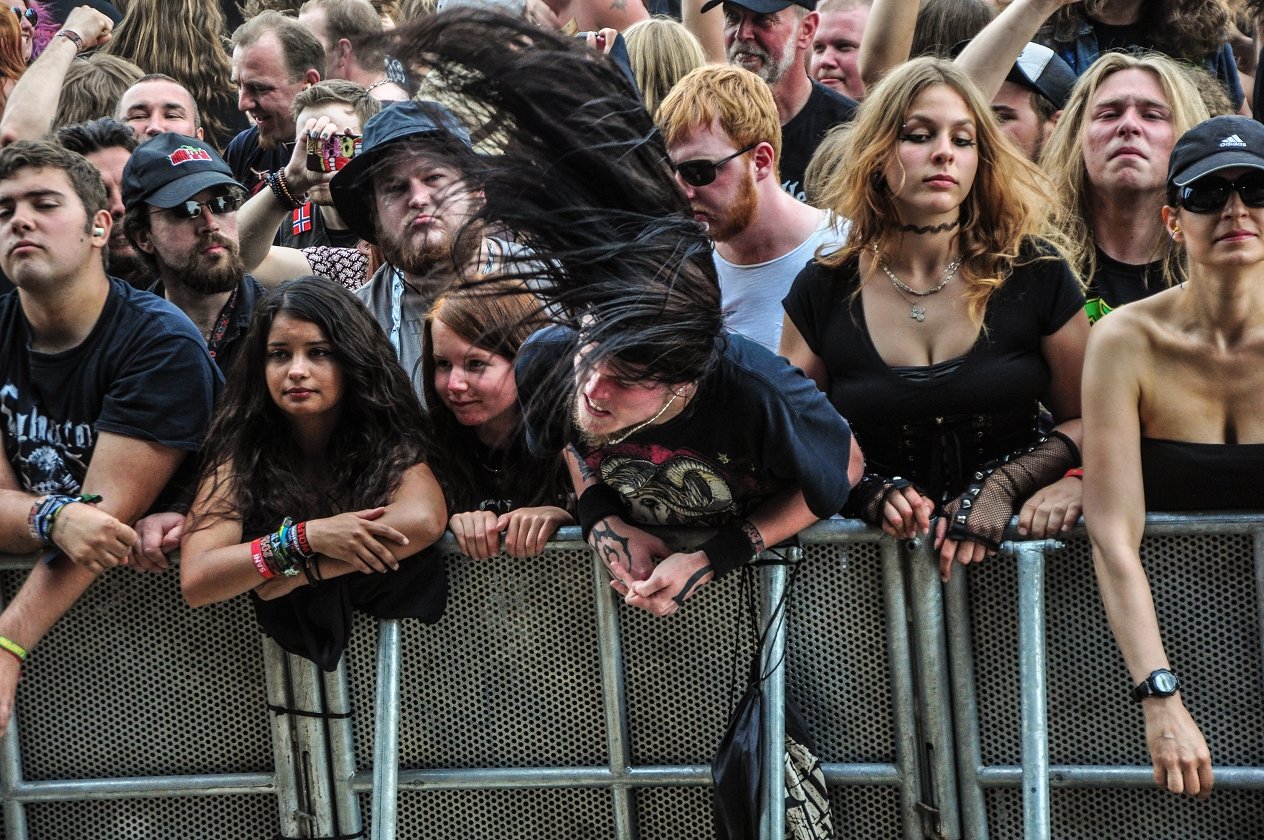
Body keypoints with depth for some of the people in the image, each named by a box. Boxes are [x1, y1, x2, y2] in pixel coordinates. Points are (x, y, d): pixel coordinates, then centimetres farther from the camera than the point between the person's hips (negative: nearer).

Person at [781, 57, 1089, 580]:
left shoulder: (1033, 274, 2)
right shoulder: (824, 291, 4)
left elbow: (1087, 419, 7)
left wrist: (1006, 485, -10)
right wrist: (870, 495, -11)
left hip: (1011, 541, 1)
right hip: (878, 556, 0)